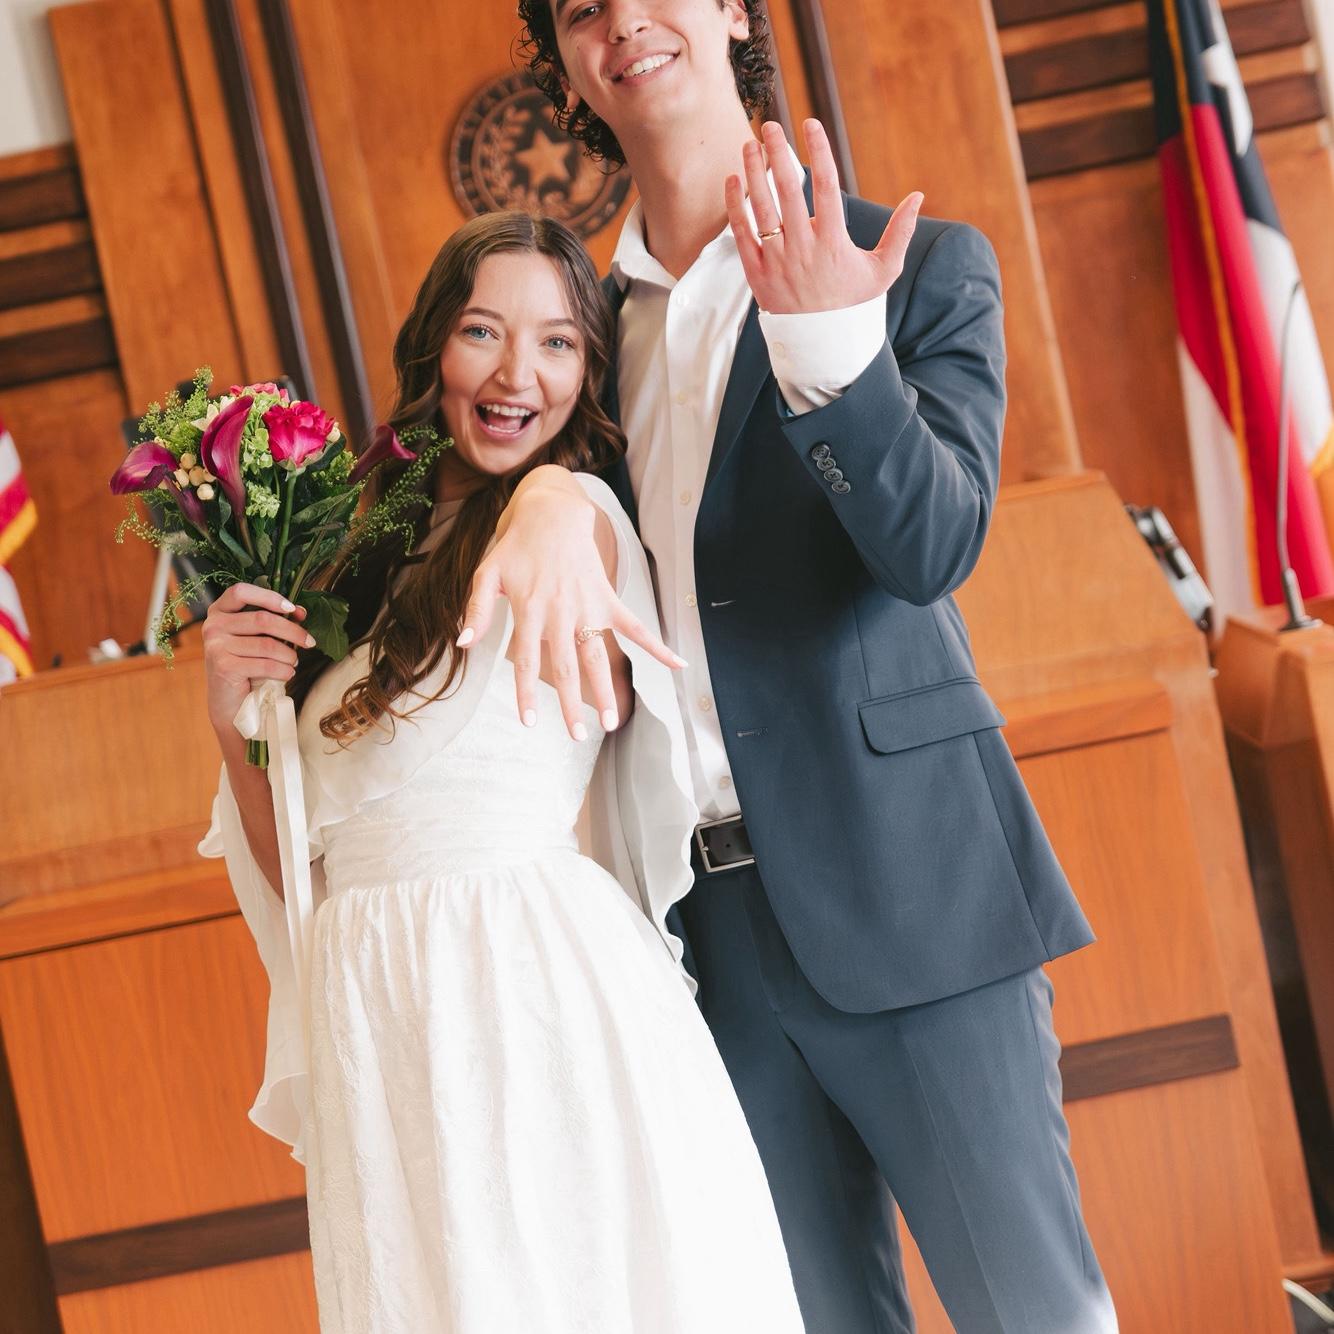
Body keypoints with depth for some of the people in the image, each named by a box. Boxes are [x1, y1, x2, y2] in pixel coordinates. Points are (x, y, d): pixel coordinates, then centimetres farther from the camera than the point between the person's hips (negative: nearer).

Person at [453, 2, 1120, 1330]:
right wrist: (552, 499, -14)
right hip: (705, 911, 4)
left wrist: (831, 345, -27)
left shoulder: (923, 266, -1)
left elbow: (934, 549, -12)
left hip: (902, 882, -4)